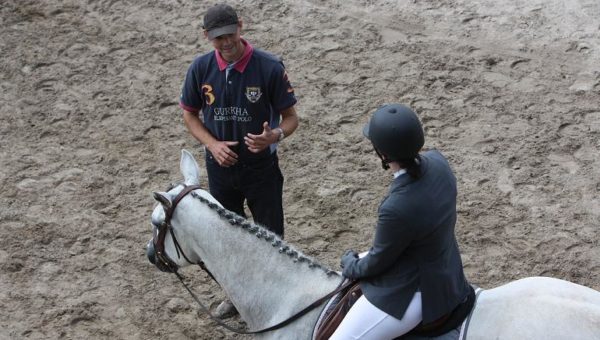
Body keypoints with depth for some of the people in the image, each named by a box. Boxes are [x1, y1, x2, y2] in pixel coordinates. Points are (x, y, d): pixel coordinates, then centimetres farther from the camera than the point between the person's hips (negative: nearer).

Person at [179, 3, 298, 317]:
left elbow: (290, 117, -12)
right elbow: (190, 114, 1)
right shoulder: (200, 68, -11)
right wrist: (212, 144, -15)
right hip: (221, 167, 3)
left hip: (261, 167, -3)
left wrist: (275, 135, -34)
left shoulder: (270, 67, -20)